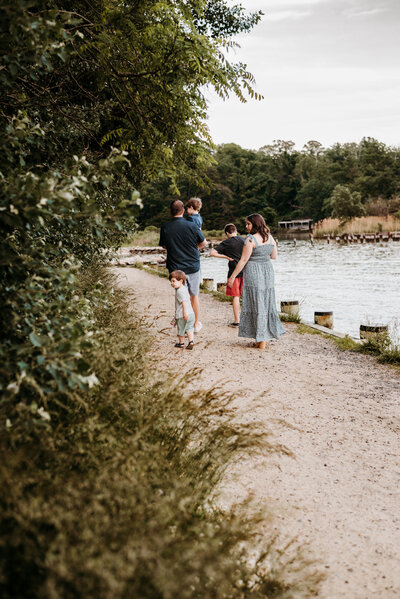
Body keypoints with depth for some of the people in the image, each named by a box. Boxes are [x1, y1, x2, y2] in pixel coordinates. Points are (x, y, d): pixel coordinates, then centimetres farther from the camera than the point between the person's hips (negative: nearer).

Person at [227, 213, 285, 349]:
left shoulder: (251, 239, -15)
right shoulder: (270, 237, 6)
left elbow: (243, 261, -15)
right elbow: (274, 256, 15)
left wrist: (232, 277, -9)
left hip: (253, 273, -6)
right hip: (268, 271, 7)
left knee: (257, 305, 0)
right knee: (267, 303, 14)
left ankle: (261, 341, 4)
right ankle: (265, 337, 20)